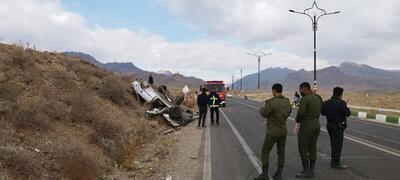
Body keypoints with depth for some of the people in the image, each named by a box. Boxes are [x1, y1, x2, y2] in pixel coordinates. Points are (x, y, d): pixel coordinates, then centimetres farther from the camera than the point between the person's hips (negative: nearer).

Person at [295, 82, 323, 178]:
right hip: (316, 126, 9)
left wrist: (297, 119, -6)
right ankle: (311, 170, 19)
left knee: (303, 150, 1)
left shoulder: (305, 99, -17)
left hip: (306, 127, -9)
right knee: (312, 149, 13)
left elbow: (301, 113, -27)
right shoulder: (317, 98, 9)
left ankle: (307, 172, 4)